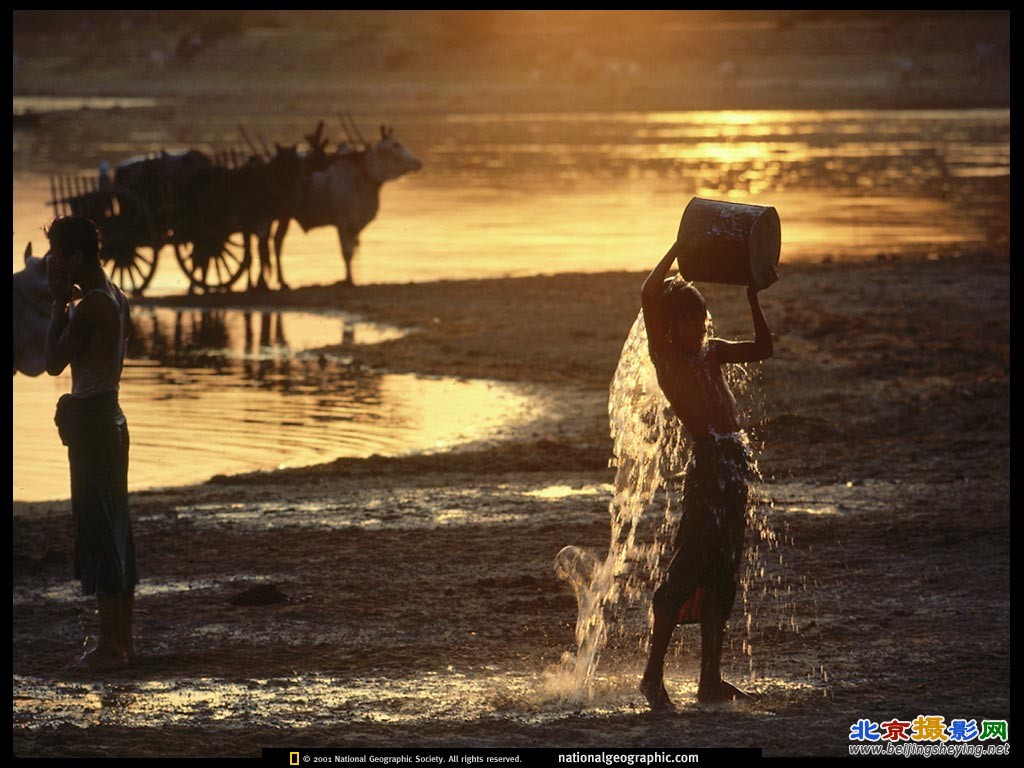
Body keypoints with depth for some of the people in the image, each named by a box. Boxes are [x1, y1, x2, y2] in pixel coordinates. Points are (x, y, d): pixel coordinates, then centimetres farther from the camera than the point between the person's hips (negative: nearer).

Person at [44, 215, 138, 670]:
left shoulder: (88, 306, -18)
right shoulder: (115, 299, 11)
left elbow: (55, 362, -13)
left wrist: (59, 303, -7)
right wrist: (67, 305, 12)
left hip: (90, 420, -10)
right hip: (110, 415, 10)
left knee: (96, 529, -5)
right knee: (116, 528, 13)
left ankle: (110, 644, -2)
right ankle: (123, 637, 19)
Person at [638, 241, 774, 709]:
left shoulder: (711, 353, 18)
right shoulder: (664, 354, -2)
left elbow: (763, 349, 19)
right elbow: (649, 294, -15)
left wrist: (752, 296, 11)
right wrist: (678, 248, -7)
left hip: (736, 460, 8)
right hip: (707, 460, -8)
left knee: (721, 574, 10)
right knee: (689, 567, -10)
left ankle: (711, 680, 15)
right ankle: (653, 674, -7)